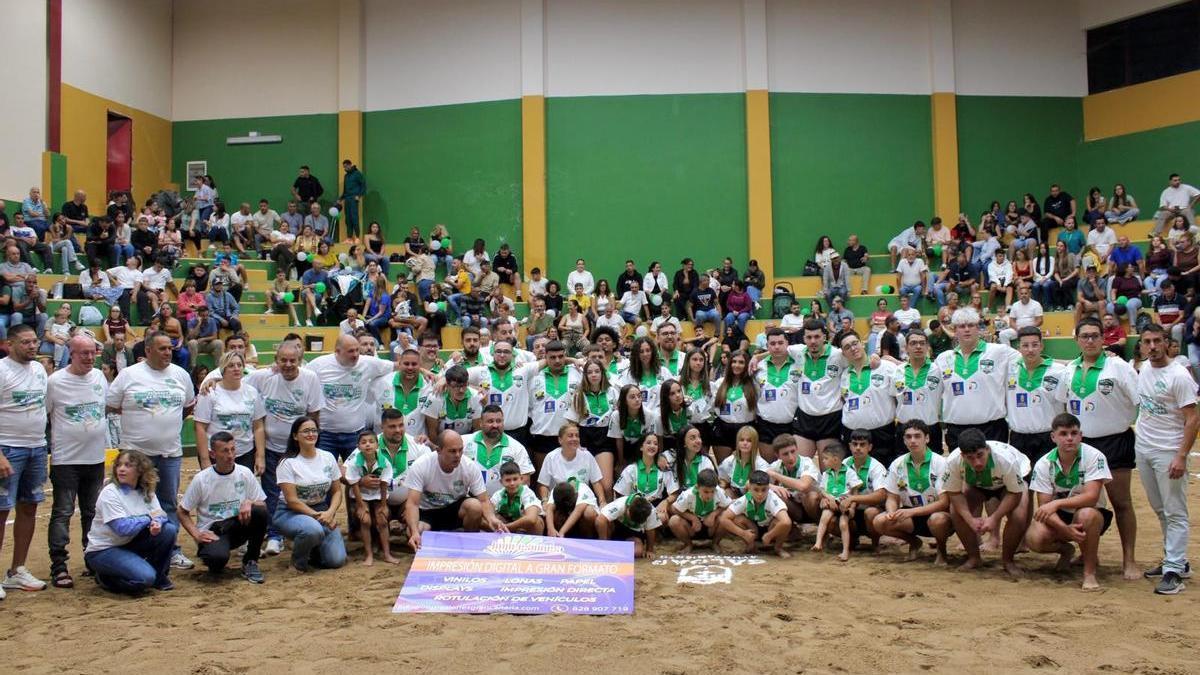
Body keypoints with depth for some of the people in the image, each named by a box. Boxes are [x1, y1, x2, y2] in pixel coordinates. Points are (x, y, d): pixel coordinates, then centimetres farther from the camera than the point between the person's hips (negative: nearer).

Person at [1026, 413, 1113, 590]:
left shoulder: (1094, 457, -18)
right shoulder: (1044, 464, -11)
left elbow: (1091, 496, -29)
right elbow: (1044, 506, -14)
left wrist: (1057, 503, -40)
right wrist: (1065, 529, -32)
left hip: (1093, 514, -2)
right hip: (1060, 517, 3)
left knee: (1086, 515, -39)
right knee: (1033, 538, -27)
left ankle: (1090, 571, -17)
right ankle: (1065, 550, 11)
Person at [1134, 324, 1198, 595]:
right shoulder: (1145, 369, 6)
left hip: (1168, 453, -8)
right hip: (1143, 449, 8)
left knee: (1175, 512, -3)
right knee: (1160, 510, 15)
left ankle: (1173, 571, -1)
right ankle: (1177, 561, 26)